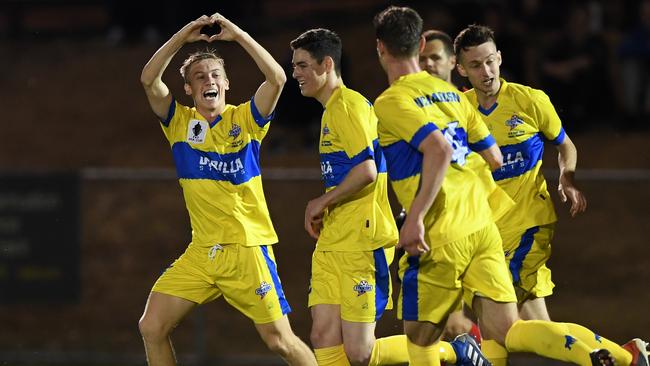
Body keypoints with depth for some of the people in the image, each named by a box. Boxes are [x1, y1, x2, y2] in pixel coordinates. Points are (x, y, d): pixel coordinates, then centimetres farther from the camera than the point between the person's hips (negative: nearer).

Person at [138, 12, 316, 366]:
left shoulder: (245, 119, -1)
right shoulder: (180, 121, 6)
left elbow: (277, 78, -16)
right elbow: (149, 80, -8)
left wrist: (238, 35, -16)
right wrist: (182, 37, -13)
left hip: (248, 249, -3)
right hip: (201, 253, 3)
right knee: (151, 327, -5)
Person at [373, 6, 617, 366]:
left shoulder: (390, 103, -8)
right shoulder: (451, 92, 14)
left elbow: (440, 150, -24)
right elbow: (495, 158, 18)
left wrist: (415, 218, -23)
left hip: (440, 237, -6)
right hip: (482, 225, 6)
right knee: (504, 332, 0)